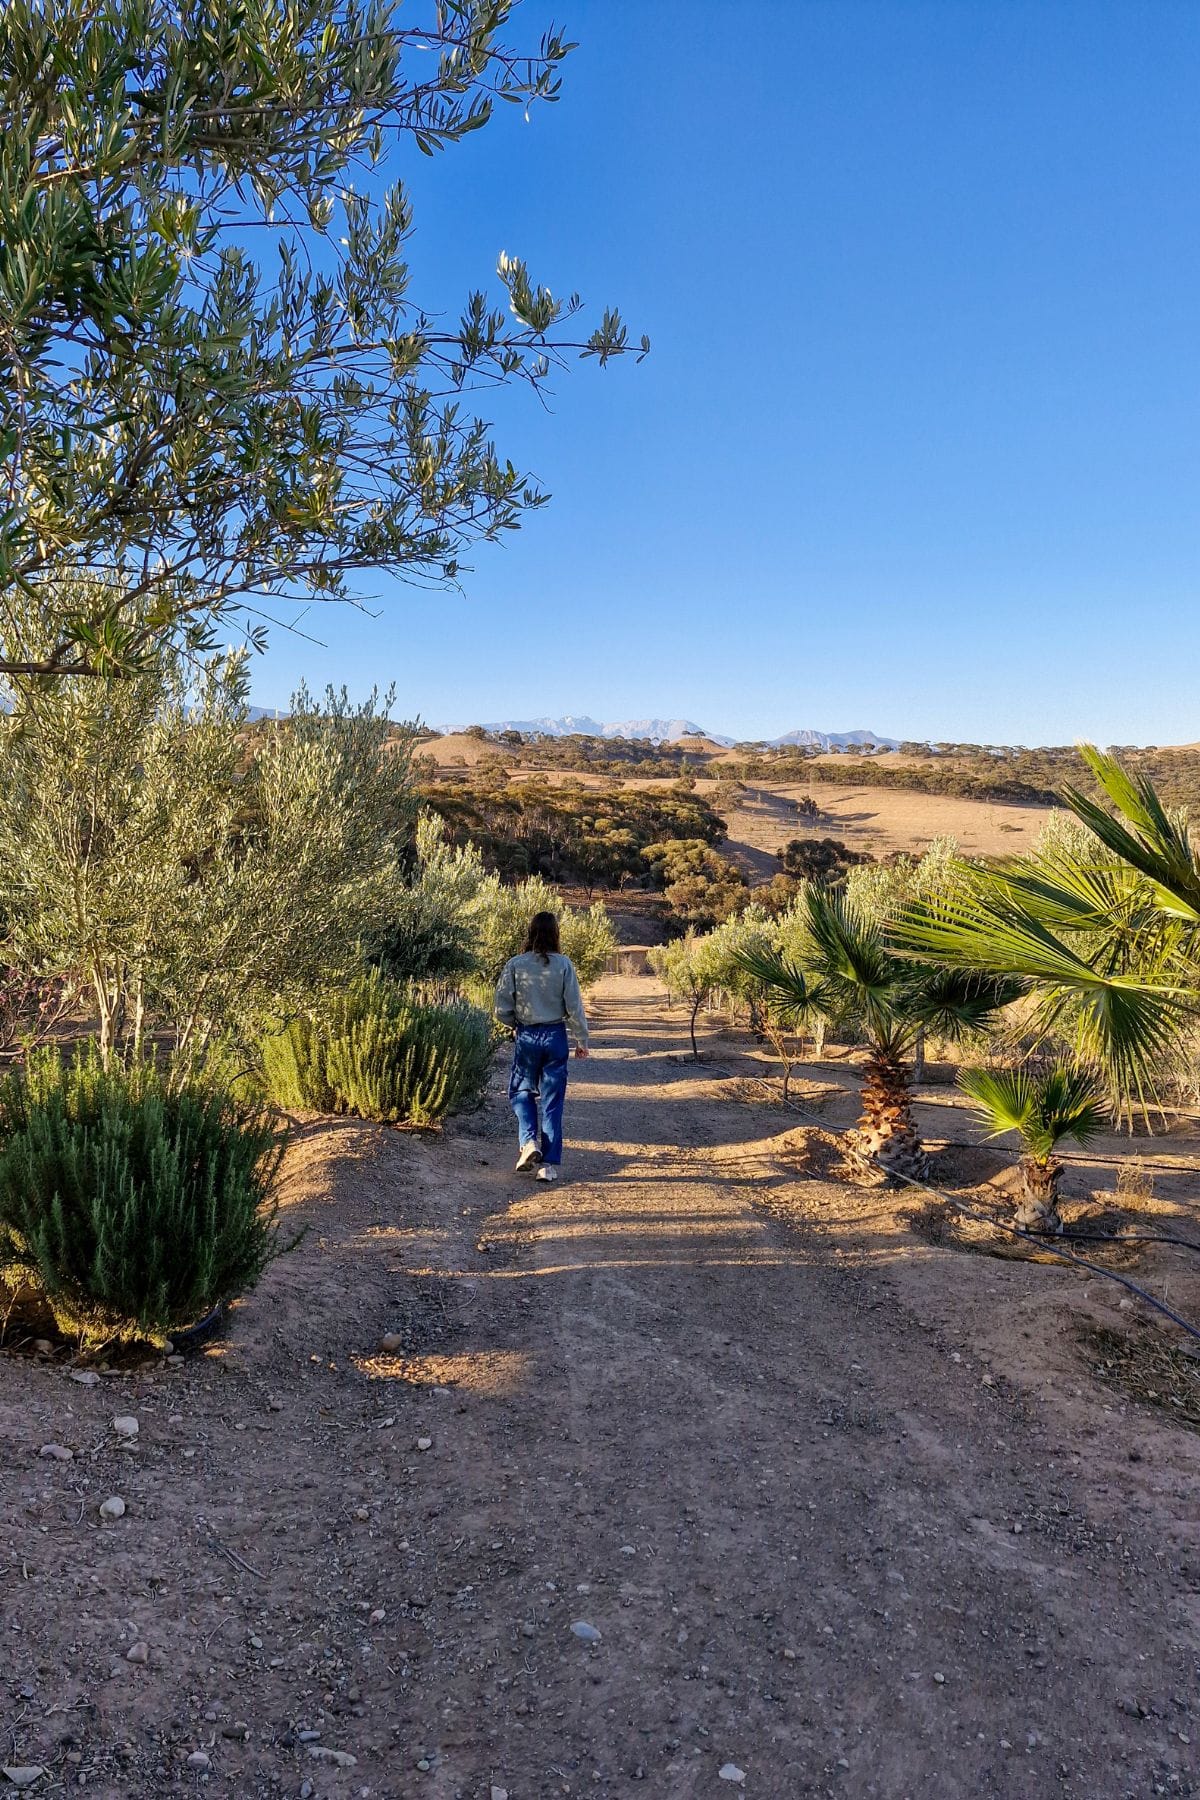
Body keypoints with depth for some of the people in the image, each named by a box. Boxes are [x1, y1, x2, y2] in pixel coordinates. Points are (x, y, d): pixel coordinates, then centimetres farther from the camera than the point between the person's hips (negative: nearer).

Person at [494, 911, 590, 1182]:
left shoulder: (515, 964, -6)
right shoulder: (563, 964, -7)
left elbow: (502, 1010, -5)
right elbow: (574, 1007, -5)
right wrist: (582, 1041, 7)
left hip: (526, 1037, 0)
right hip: (555, 1037, 0)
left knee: (522, 1091, 21)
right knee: (552, 1101, 7)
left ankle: (529, 1141, 0)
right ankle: (550, 1165, 8)